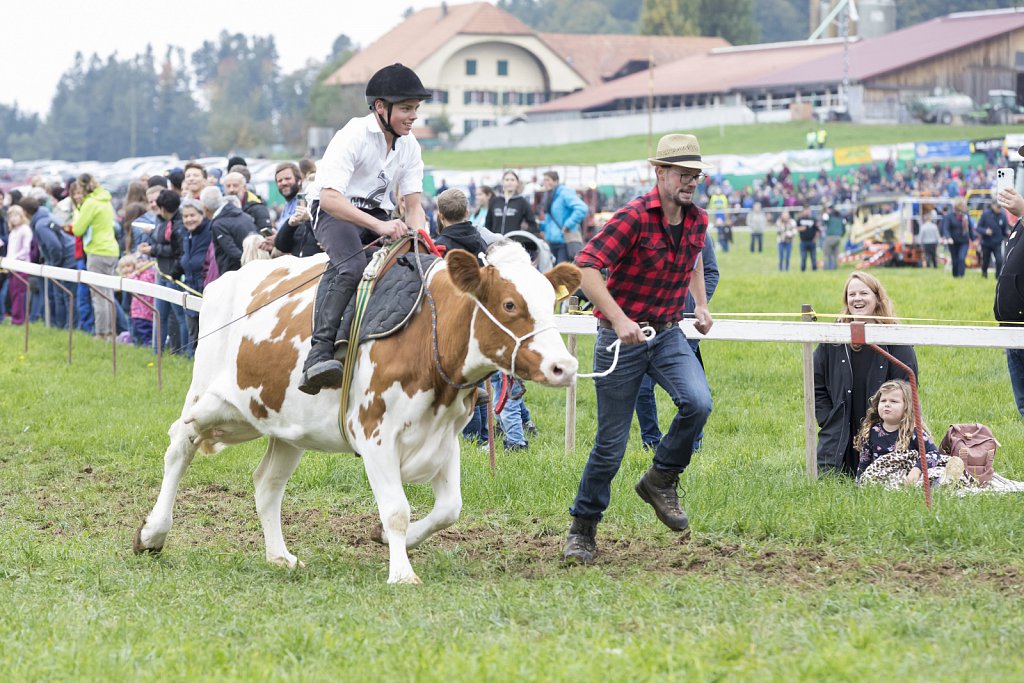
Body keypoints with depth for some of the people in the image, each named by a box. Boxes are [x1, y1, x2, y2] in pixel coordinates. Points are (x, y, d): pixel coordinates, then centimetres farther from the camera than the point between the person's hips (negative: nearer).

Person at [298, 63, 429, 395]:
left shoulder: (409, 145, 5)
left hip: (378, 214, 8)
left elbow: (414, 205, 6)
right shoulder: (353, 136, -18)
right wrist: (378, 226, -38)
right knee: (352, 264, -37)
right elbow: (329, 197, -29)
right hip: (333, 212, -7)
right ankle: (319, 353, -44)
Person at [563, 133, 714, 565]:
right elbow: (586, 268, -25)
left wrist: (701, 304, 18)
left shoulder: (698, 220, 3)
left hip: (668, 335, 5)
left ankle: (661, 481, 1)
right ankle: (583, 529, 18)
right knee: (611, 443, 0)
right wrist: (618, 318, -31)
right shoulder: (634, 217, -17)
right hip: (621, 338, -5)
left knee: (698, 402, -23)